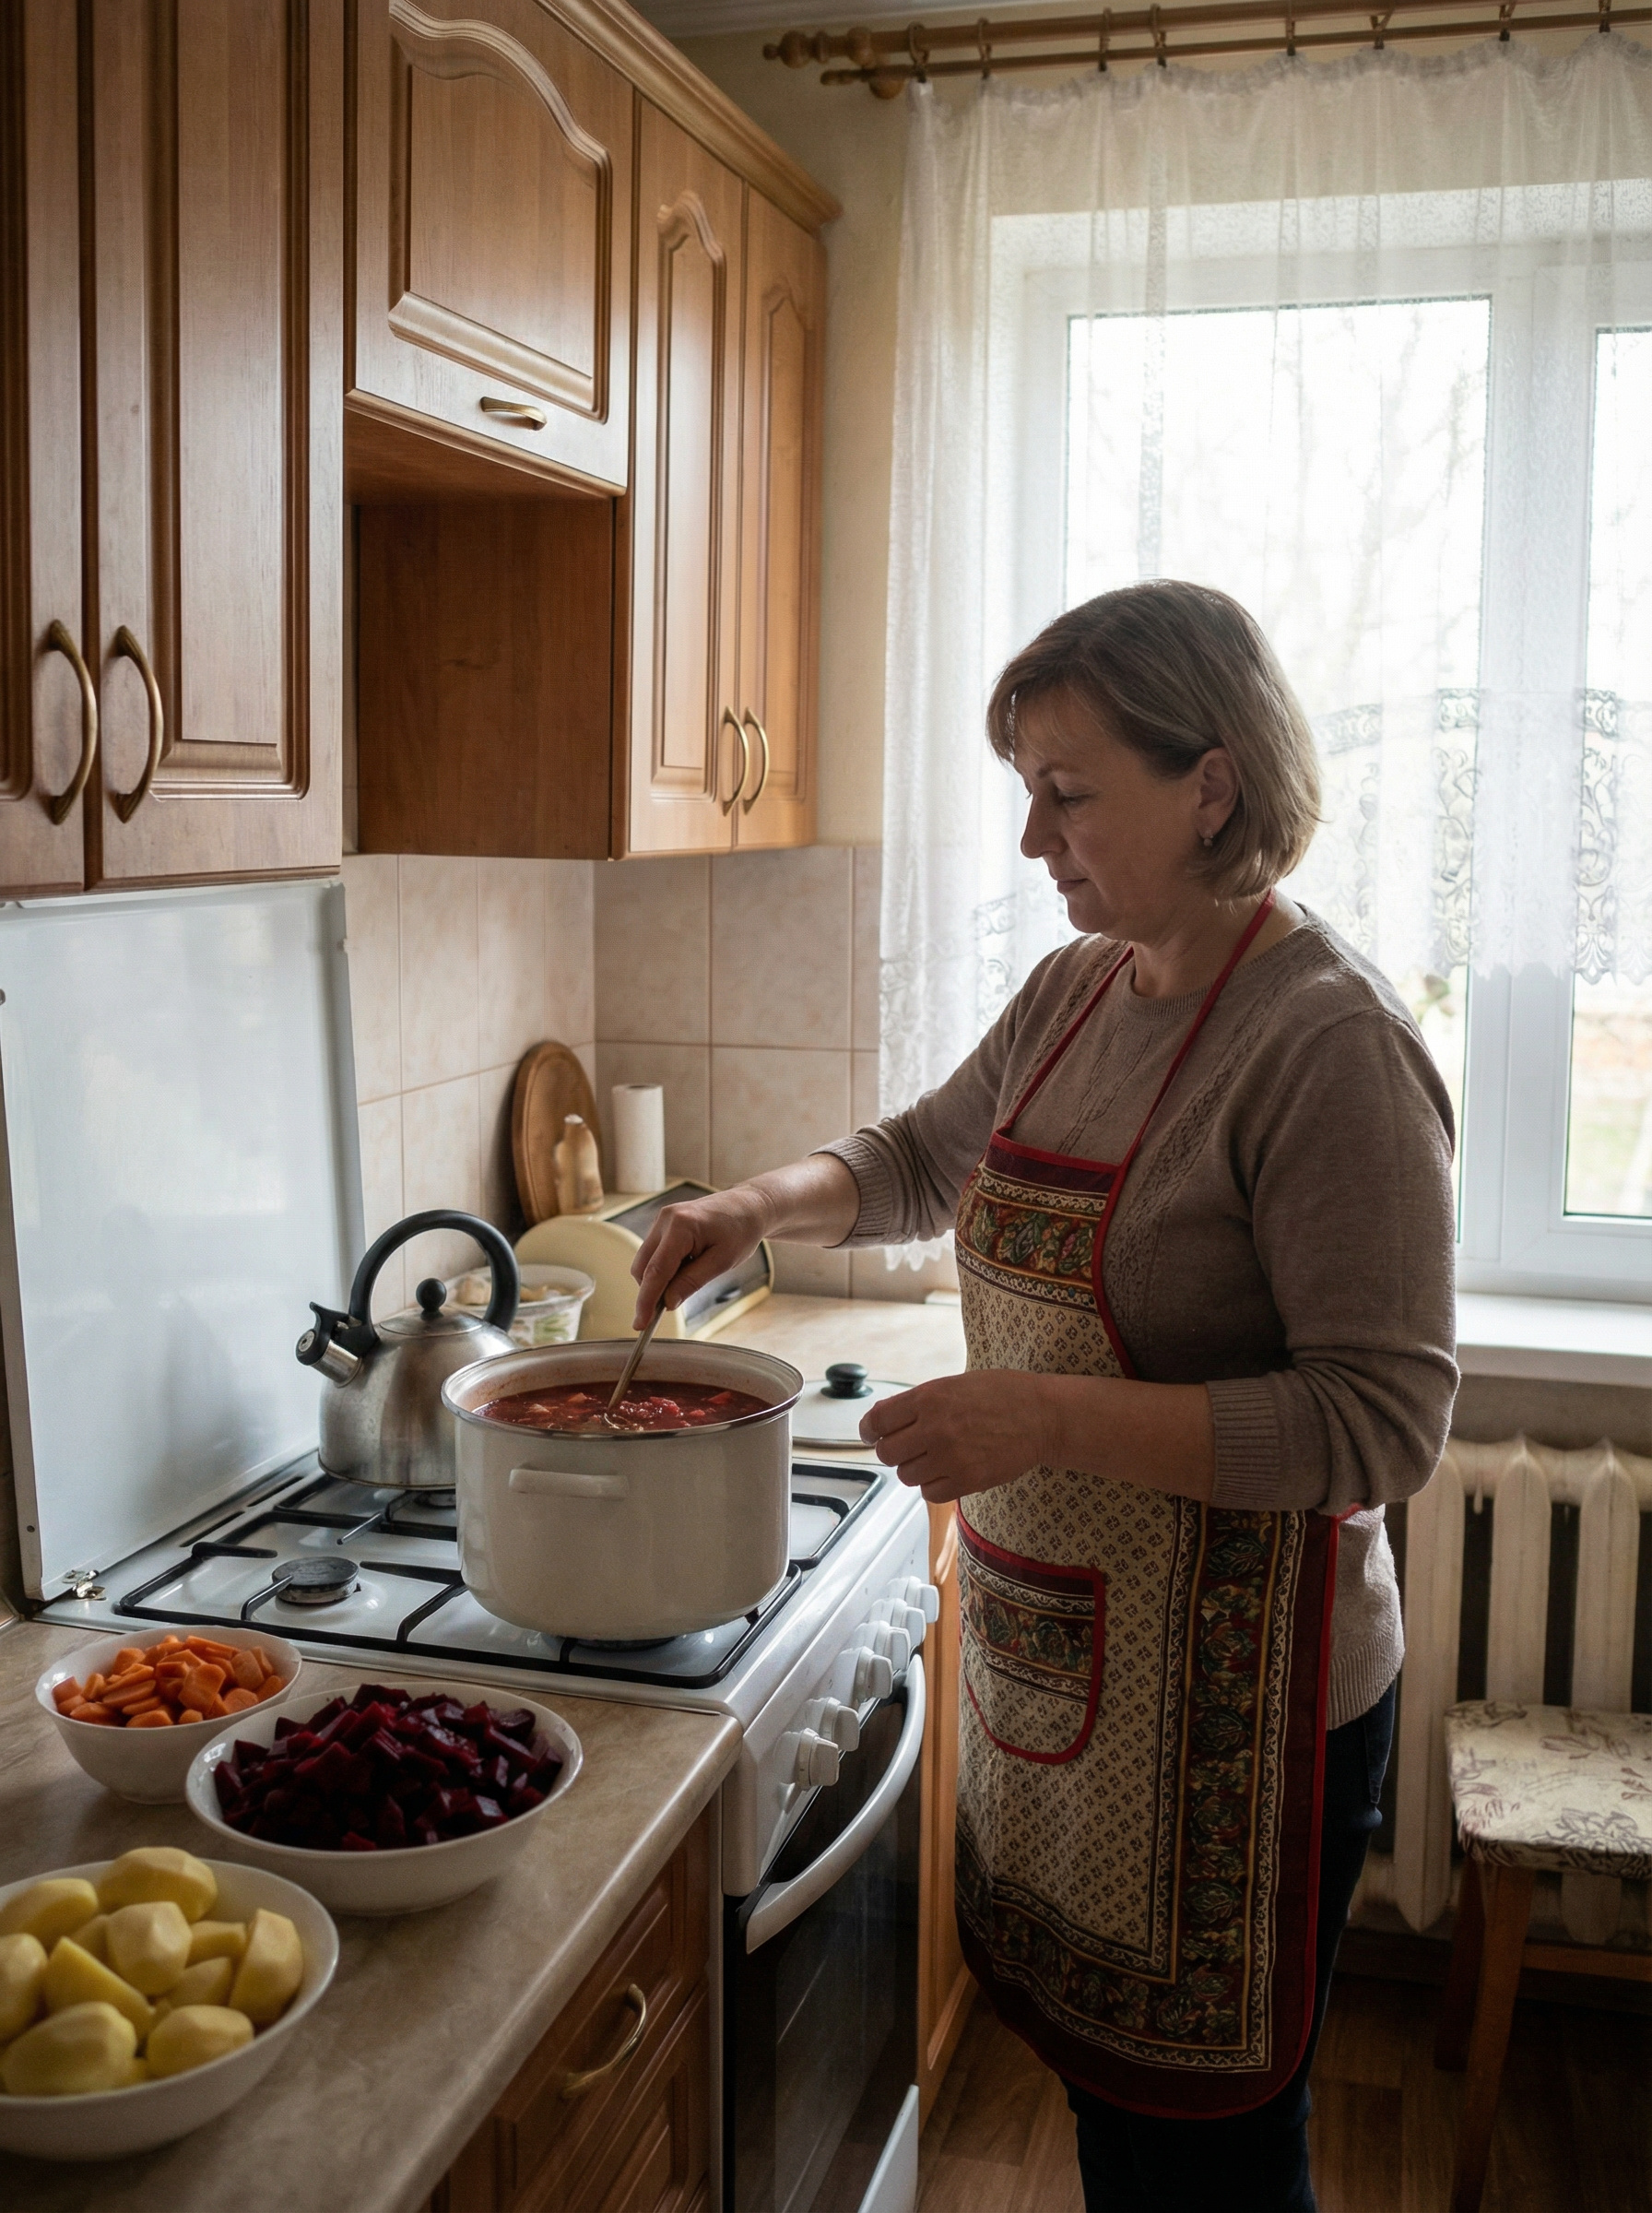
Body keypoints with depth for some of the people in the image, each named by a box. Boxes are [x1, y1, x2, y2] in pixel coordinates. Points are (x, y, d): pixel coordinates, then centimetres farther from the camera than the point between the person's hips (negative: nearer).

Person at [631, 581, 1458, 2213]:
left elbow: (1380, 1425, -23)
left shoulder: (1328, 1042, -20)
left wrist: (1057, 1416, -29)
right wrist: (766, 1203, 1)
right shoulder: (1074, 992, 4)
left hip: (1228, 1698, -7)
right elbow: (926, 1159, 20)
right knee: (1094, 2077, 22)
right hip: (1047, 1652, 7)